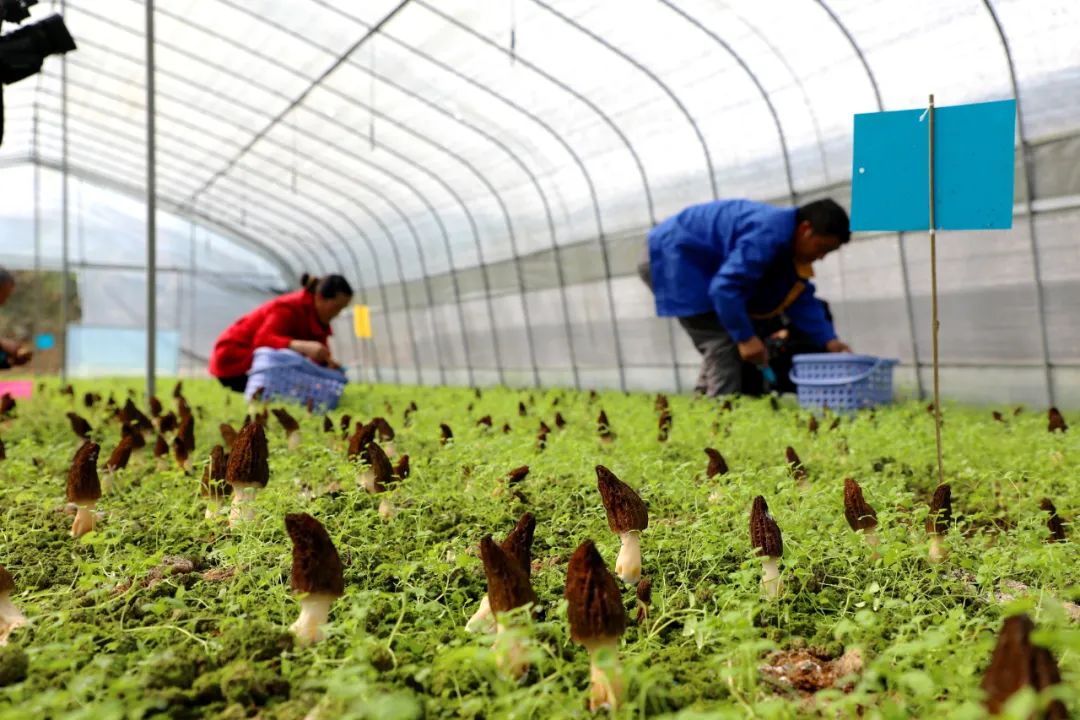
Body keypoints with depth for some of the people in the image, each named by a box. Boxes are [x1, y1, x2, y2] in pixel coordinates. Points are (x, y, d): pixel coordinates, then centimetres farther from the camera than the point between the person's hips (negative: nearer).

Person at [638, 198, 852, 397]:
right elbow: (725, 287, -33)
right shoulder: (767, 236, -28)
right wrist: (746, 337, -26)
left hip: (694, 263, 11)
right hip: (672, 258, -11)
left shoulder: (789, 242, 5)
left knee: (722, 342, 14)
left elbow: (800, 299, 8)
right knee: (722, 343, -14)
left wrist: (828, 340, 0)